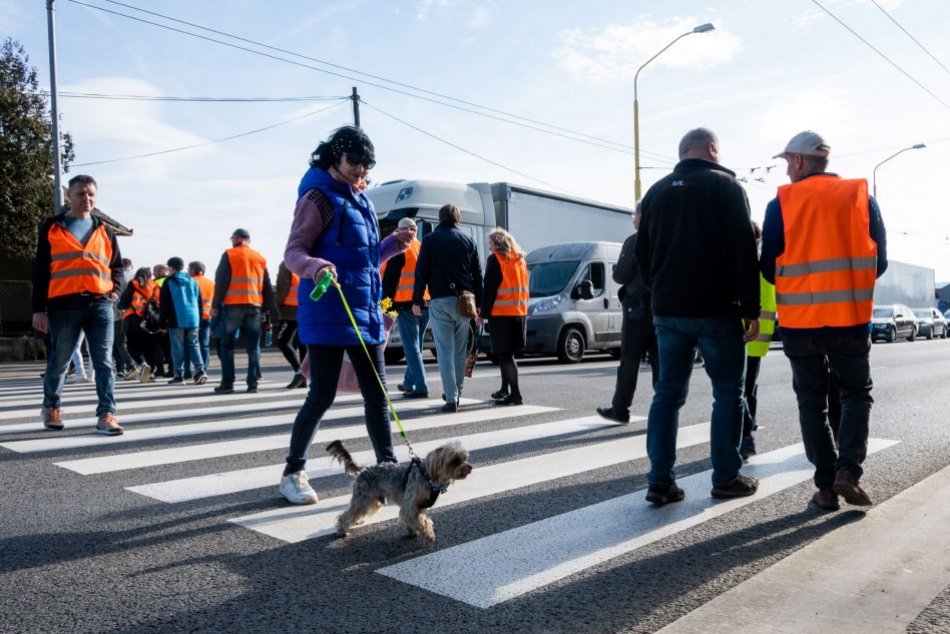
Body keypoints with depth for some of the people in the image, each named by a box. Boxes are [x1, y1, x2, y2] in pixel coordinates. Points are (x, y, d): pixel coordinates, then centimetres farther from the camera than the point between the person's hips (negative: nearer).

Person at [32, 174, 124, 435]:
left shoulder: (104, 231, 15)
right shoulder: (52, 227, 7)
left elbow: (117, 266, 22)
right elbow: (40, 270, 5)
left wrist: (115, 290, 2)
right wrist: (39, 308, -1)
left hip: (100, 304, 2)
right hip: (64, 305, -2)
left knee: (104, 362, -4)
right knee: (59, 362, 9)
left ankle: (106, 415, -5)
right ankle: (51, 408, 31)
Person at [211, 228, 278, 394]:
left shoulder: (229, 255, 2)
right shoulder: (260, 258, 14)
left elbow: (221, 281, -5)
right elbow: (267, 288, 14)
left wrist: (215, 305, -2)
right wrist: (271, 314, 15)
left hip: (233, 306, -3)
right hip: (254, 306, 3)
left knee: (227, 345, 4)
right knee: (253, 347, 6)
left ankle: (227, 384, 1)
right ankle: (253, 383, 1)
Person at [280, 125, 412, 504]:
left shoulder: (359, 202, 18)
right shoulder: (319, 198, -6)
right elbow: (293, 253, -13)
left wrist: (394, 244, 11)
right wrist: (315, 266, -34)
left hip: (365, 311, 8)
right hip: (329, 312, -8)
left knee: (377, 393, 9)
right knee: (323, 395, -3)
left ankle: (387, 465, 21)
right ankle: (292, 473, 14)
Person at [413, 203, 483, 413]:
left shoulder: (430, 240, 2)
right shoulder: (468, 241, 10)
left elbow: (421, 271, -3)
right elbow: (477, 275, 10)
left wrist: (417, 300, 2)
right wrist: (478, 304, 14)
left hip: (440, 301, -3)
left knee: (445, 350, -3)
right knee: (460, 350, 14)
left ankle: (451, 398, -7)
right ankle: (456, 392, 25)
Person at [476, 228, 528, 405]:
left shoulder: (495, 259, -7)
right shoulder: (520, 259, 16)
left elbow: (489, 289, -11)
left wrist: (482, 314, -8)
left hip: (501, 313, -7)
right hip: (519, 312, 7)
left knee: (504, 354, -5)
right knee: (507, 353, 15)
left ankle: (515, 394, -9)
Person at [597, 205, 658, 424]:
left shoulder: (634, 241, -10)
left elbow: (620, 276, -9)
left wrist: (617, 269, 11)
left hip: (638, 306, -5)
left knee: (629, 360, 1)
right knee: (659, 359, 8)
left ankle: (620, 409, 8)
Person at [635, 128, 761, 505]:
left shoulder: (656, 192, 12)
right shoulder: (724, 185, -3)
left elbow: (643, 254, 14)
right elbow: (744, 251, -9)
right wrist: (751, 308, -6)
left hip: (667, 311, 5)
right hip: (716, 310, -5)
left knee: (668, 393, 7)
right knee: (727, 394, 6)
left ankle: (660, 481, 5)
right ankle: (726, 478, 10)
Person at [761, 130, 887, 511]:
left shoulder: (781, 203, -2)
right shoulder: (861, 196, 4)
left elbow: (769, 268, 0)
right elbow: (880, 261, 6)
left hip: (799, 319, -1)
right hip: (851, 316, 1)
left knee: (812, 402, 11)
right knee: (856, 393, 17)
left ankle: (825, 486, 9)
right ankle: (848, 470, 0)